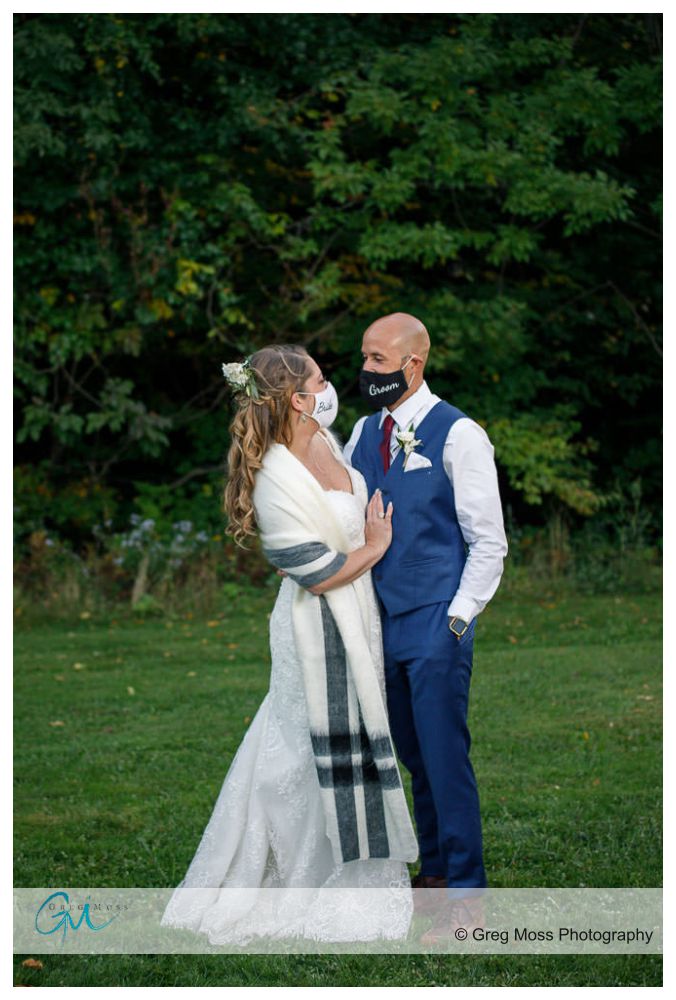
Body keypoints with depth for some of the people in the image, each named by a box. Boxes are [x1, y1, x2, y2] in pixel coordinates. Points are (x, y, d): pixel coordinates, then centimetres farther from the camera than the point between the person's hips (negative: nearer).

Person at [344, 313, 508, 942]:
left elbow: (488, 542, -7)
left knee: (444, 755, -6)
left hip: (436, 625, -6)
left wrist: (457, 619, -12)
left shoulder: (457, 435, -9)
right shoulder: (365, 432, 10)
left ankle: (466, 896, 2)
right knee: (412, 754, 14)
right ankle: (434, 871, 27)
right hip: (383, 619, 6)